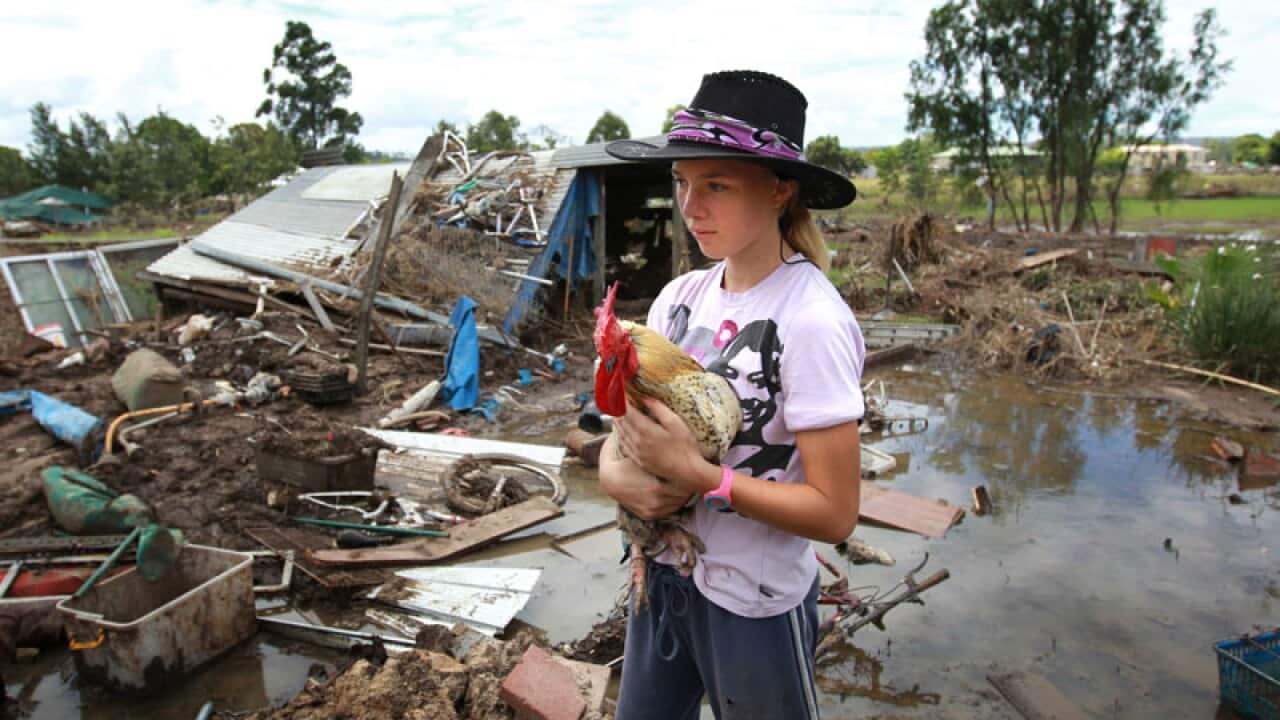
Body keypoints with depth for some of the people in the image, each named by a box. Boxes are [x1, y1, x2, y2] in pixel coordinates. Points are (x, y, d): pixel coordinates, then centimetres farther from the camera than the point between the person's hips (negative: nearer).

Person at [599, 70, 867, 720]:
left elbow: (834, 513, -21)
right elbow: (625, 419, 2)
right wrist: (615, 473, -19)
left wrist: (697, 473, -28)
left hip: (755, 603, -6)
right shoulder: (682, 295, -4)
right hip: (663, 574, 6)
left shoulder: (811, 321, -22)